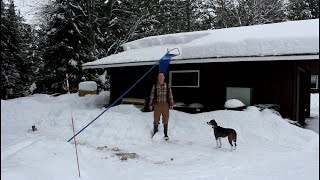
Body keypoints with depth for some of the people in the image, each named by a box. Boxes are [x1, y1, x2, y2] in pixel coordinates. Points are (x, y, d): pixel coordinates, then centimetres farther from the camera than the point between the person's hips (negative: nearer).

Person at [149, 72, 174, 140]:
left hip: (165, 104, 1)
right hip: (157, 104, 0)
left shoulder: (167, 86, 4)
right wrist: (150, 104, -1)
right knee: (156, 119, 3)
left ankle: (166, 134, 15)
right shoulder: (154, 86, 2)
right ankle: (155, 133, 15)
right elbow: (152, 95, 4)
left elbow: (170, 95, 5)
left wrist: (171, 104, -1)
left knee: (165, 119, 4)